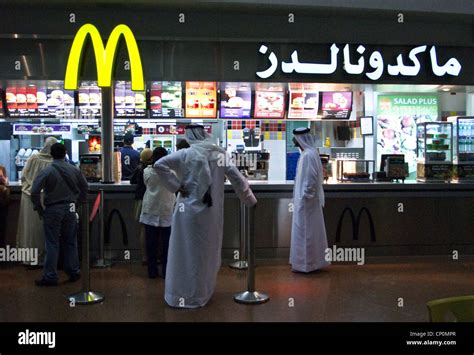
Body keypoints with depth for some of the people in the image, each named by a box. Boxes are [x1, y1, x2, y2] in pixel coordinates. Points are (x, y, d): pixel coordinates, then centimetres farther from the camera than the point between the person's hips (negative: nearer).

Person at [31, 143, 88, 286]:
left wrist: (39, 208, -3)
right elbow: (84, 186, 11)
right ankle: (73, 272, 20)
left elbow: (35, 191, -15)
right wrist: (79, 202, 17)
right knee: (70, 242, 14)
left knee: (52, 244, 2)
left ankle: (50, 277, 6)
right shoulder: (74, 170, 3)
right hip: (70, 209, 4)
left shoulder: (47, 171, -11)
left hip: (53, 210, -3)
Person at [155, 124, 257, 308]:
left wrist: (176, 186, -8)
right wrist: (251, 201, 14)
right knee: (208, 253, 15)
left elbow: (159, 165, -14)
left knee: (187, 253, 8)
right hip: (212, 212, 3)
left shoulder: (187, 154, -7)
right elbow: (237, 179, 3)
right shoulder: (221, 153, 1)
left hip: (191, 209, -3)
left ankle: (184, 295, 17)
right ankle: (203, 293, 29)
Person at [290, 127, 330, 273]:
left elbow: (310, 179, -22)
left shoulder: (308, 155, -18)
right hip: (305, 198, 10)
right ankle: (311, 261, 23)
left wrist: (305, 197, -19)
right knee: (308, 231, 15)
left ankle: (306, 263, 6)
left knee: (306, 231, -2)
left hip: (306, 200, -10)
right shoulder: (307, 153, 12)